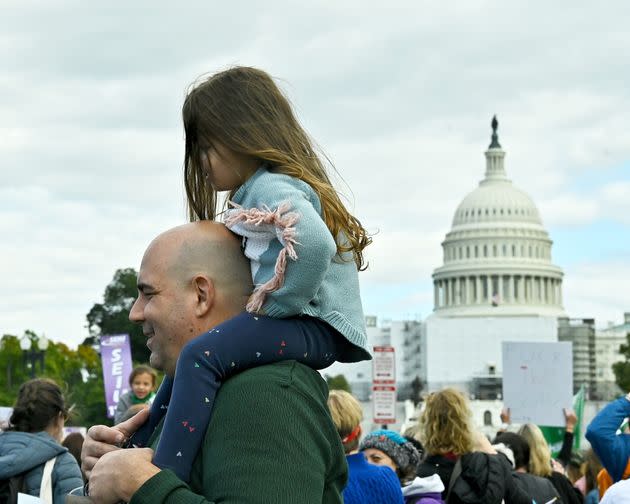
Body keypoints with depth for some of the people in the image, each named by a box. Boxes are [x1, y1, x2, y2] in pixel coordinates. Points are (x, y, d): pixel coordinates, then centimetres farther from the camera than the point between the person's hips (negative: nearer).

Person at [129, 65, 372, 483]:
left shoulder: (269, 187, -13)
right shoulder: (258, 187, 20)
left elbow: (315, 244, -32)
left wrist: (275, 305, -21)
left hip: (315, 328, -12)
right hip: (299, 327, 12)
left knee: (201, 356, -30)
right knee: (185, 358, 23)